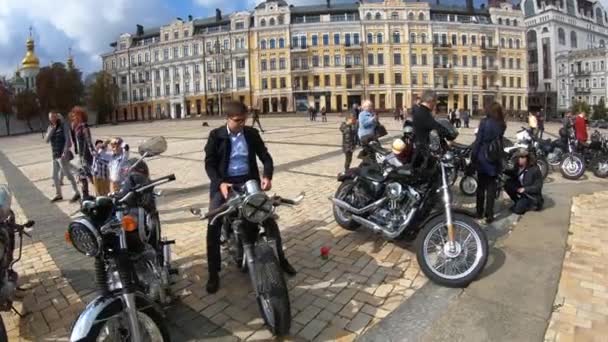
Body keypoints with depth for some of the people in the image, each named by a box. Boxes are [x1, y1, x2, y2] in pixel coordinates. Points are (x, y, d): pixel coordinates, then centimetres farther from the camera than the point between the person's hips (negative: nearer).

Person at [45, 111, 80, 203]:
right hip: (55, 156, 7)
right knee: (55, 176, 12)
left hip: (62, 155, -7)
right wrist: (52, 129, -10)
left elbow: (67, 139, -11)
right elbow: (46, 140, 0)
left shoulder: (64, 125, -6)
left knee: (68, 174, -7)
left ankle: (77, 193, 1)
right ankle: (58, 195, 24)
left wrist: (65, 152, -19)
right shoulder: (50, 127, 12)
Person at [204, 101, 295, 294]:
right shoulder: (216, 136, -1)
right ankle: (214, 272, -3)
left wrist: (267, 176, -17)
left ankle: (280, 257, 17)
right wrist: (220, 183, -24)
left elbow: (265, 157, 3)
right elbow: (209, 163, -6)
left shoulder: (252, 134, 5)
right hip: (224, 183, -2)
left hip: (249, 180, 2)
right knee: (214, 225, -16)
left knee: (269, 218, -4)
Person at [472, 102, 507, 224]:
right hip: (494, 159, 1)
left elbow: (478, 140, -10)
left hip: (482, 157, -1)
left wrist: (473, 156, -4)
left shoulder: (484, 122, -9)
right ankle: (489, 215, 5)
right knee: (491, 187, 5)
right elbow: (500, 141, 9)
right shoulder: (502, 125, 0)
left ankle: (479, 212, 20)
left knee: (481, 186, 11)